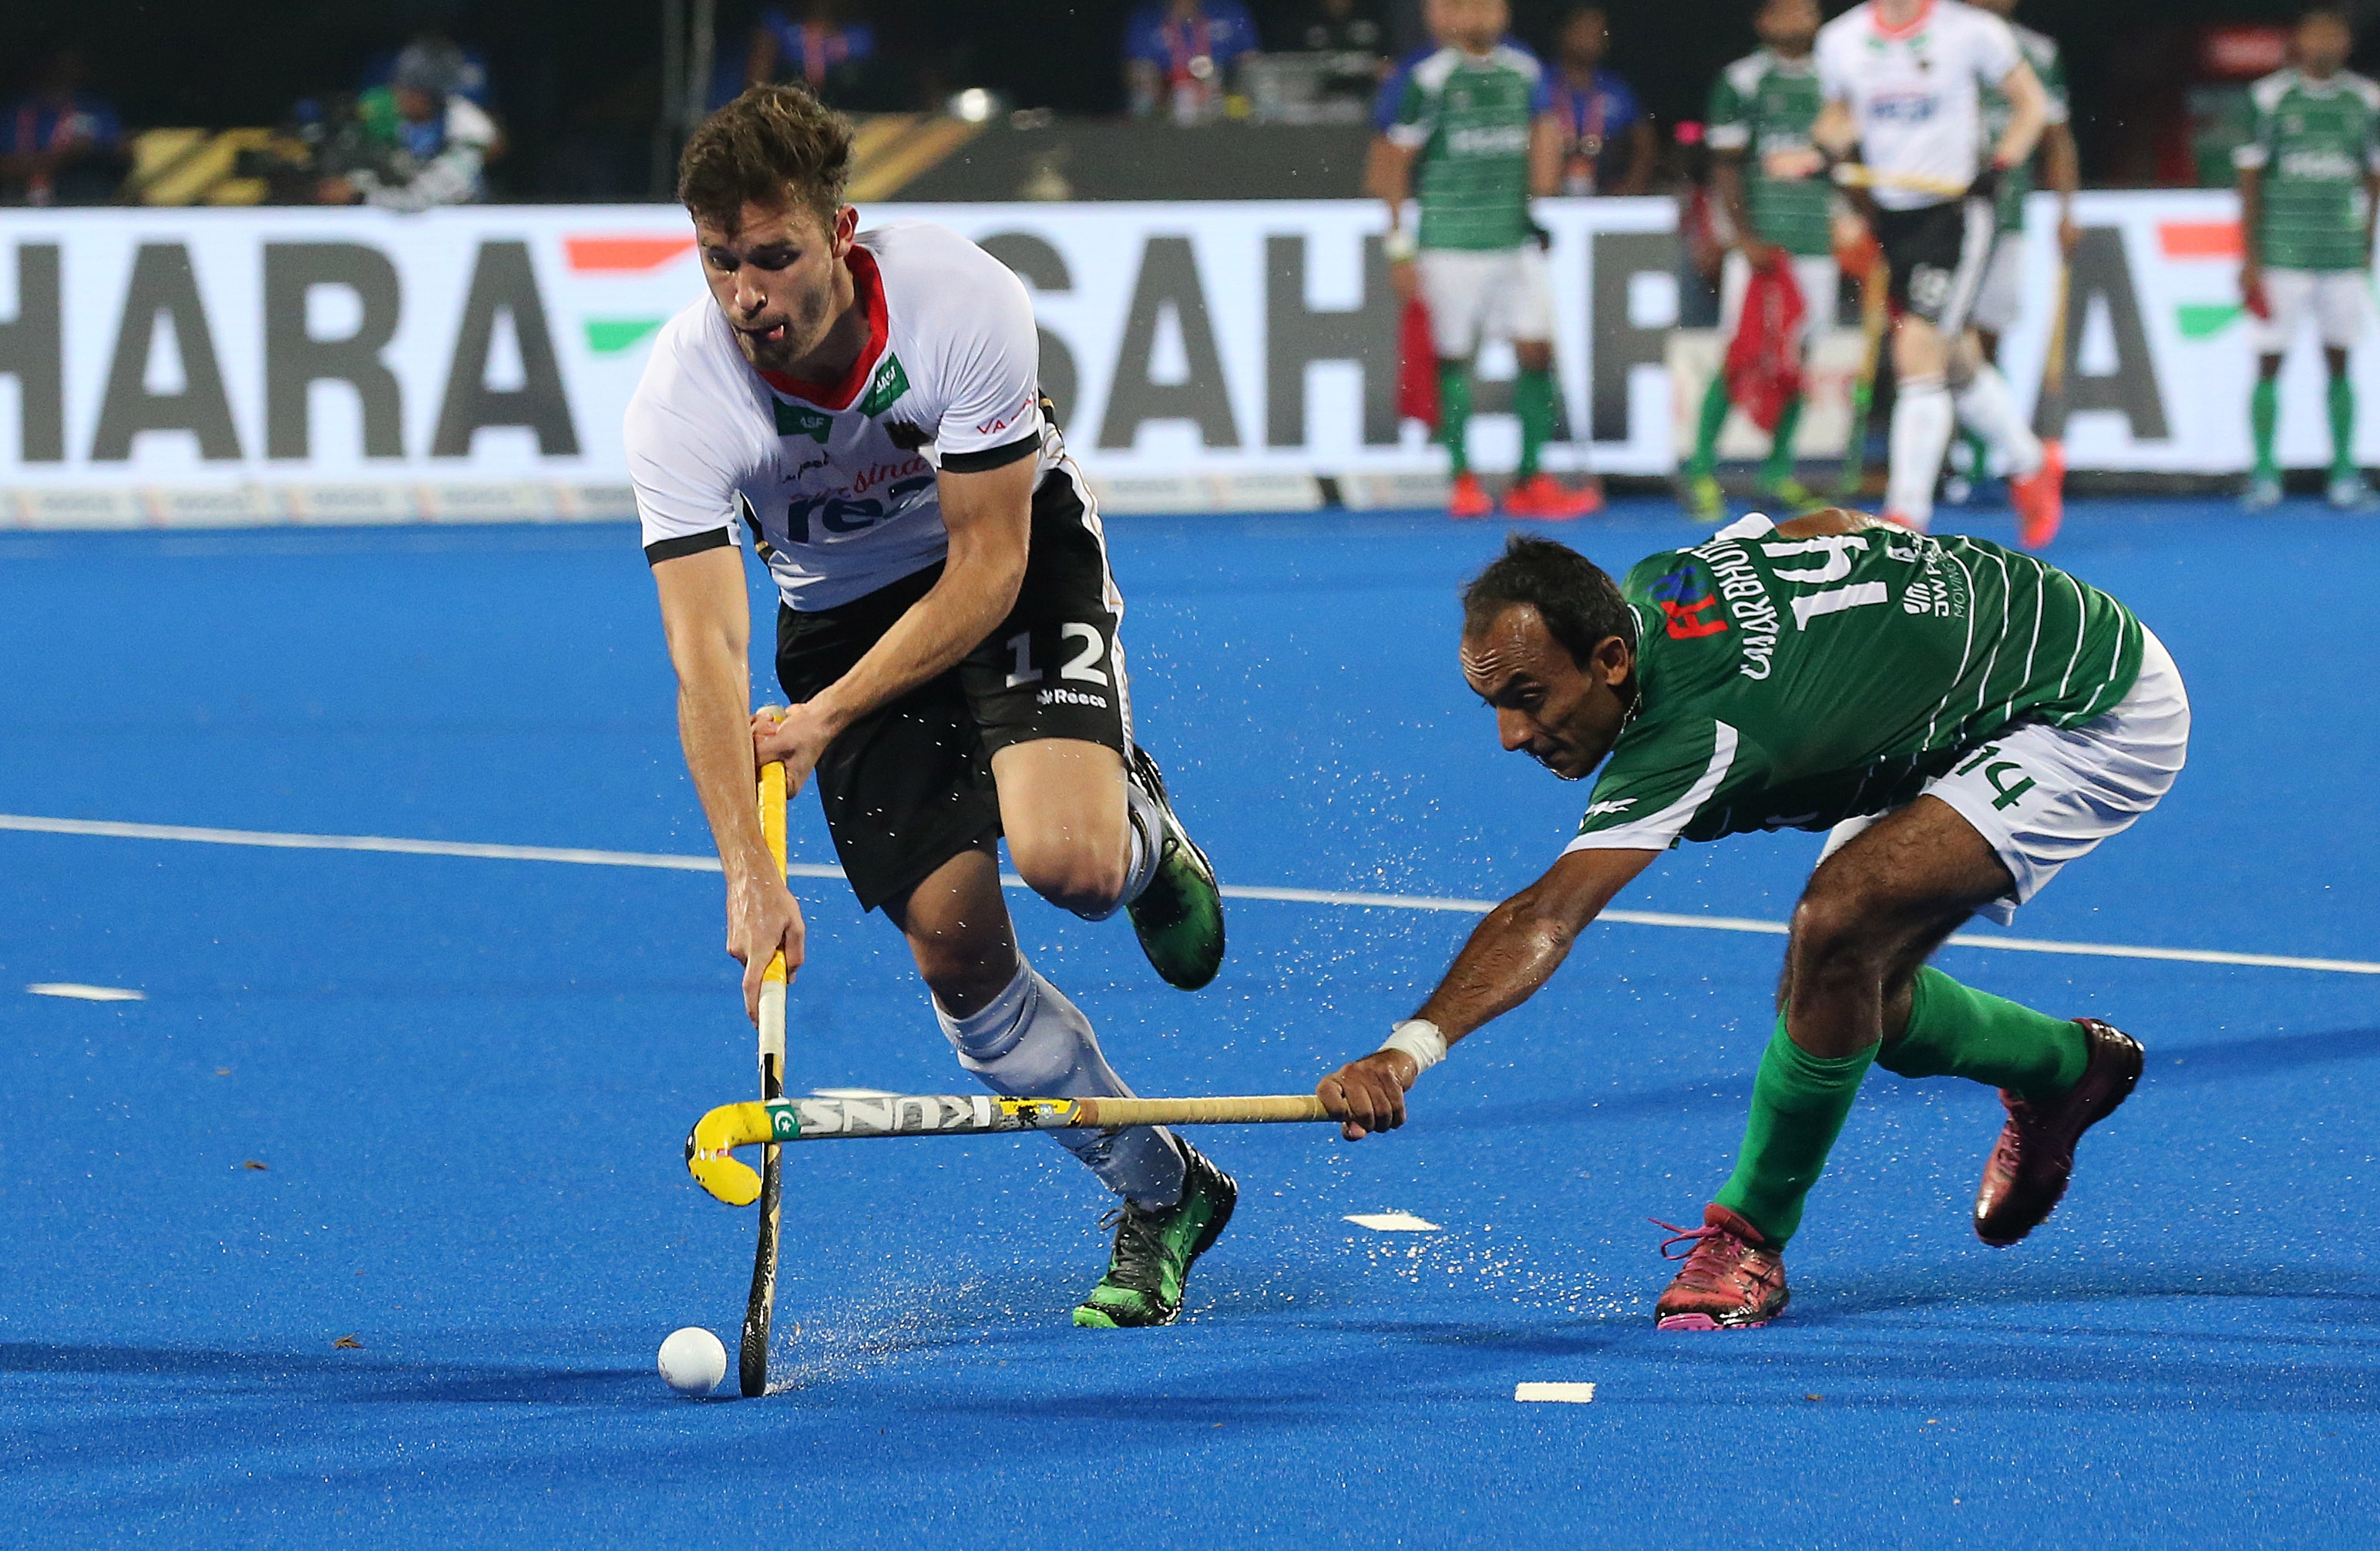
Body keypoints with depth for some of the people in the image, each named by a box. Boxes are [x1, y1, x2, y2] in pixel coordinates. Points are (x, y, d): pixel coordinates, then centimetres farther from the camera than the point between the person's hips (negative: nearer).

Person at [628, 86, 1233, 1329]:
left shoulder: (962, 301, -30)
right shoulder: (680, 398, -27)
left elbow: (986, 565, -22)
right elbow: (705, 652, -32)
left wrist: (830, 718, -27)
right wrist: (748, 874, -42)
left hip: (1018, 556, -2)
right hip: (844, 609, 2)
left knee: (1067, 860, -28)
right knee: (956, 948, -8)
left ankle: (1142, 829, 12)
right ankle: (1162, 1194, 13)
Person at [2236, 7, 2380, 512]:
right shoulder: (2271, 98, -1)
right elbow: (2250, 180, 0)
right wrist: (2249, 258, -4)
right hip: (2281, 256, -2)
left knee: (2339, 364, 5)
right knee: (2269, 362, -3)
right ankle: (2264, 474, 2)